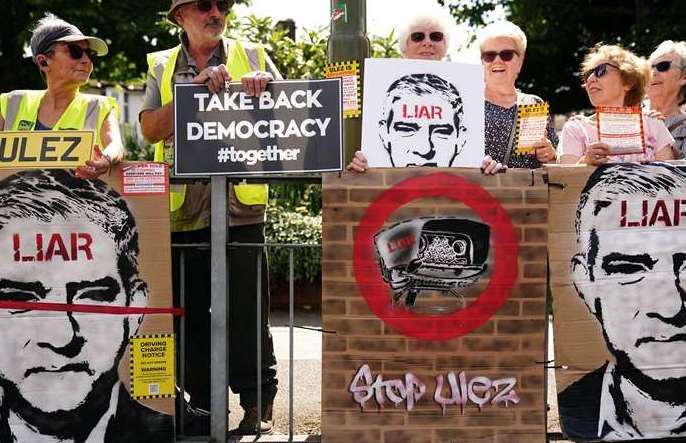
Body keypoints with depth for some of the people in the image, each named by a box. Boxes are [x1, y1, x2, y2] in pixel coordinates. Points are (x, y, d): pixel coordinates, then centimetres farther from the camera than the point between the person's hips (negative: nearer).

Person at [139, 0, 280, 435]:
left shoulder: (253, 56, 10)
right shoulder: (162, 66, 12)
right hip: (182, 209, 2)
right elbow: (150, 128, -3)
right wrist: (197, 88, -12)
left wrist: (264, 88, -14)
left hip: (242, 206, -2)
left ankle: (259, 406, 7)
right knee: (190, 310, 7)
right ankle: (203, 404, 18)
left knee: (247, 310, -2)